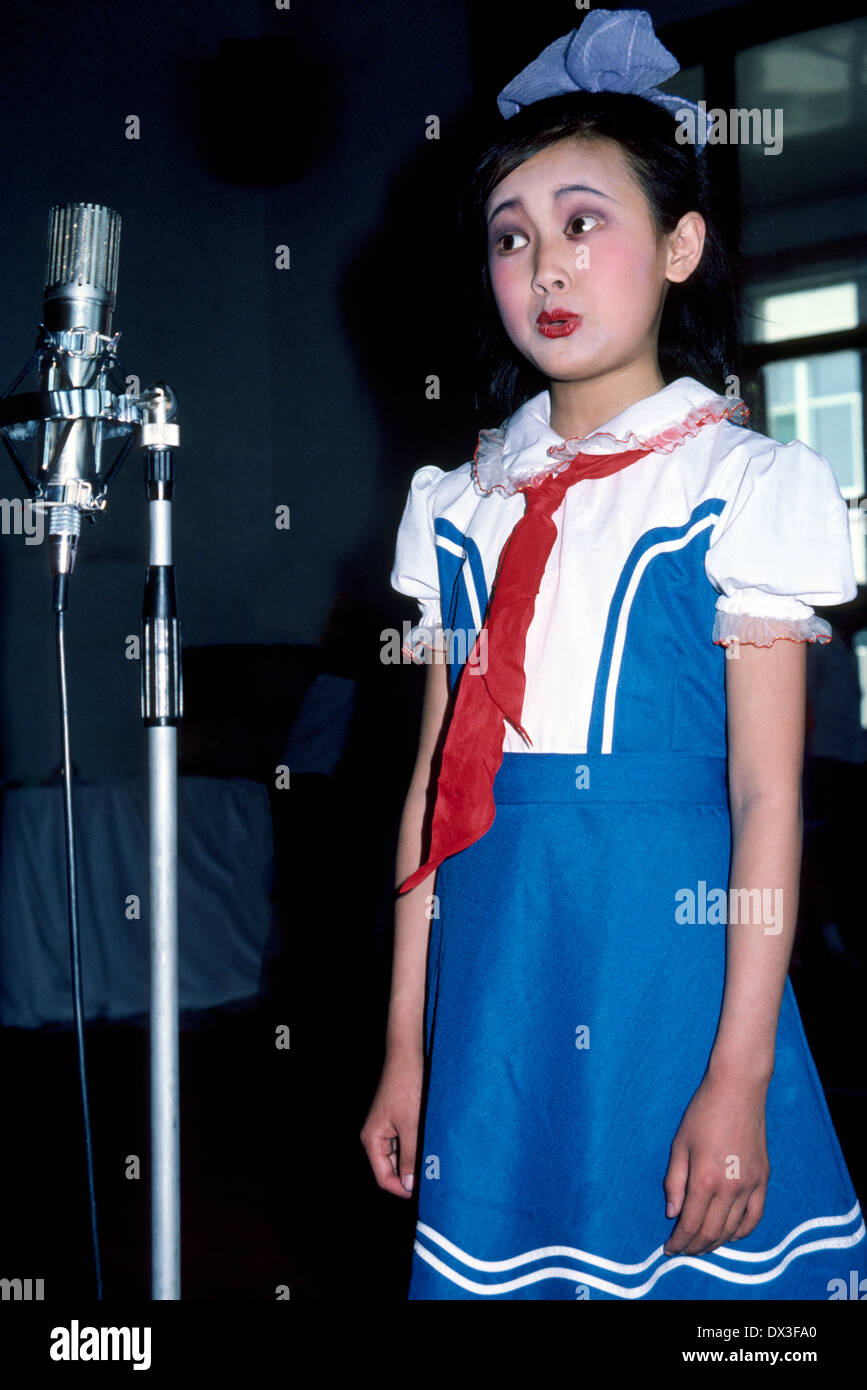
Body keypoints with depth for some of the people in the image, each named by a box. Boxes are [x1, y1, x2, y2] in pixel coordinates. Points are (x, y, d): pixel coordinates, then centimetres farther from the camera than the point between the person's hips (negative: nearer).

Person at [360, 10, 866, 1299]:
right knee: (500, 1258, 12)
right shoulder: (463, 508, 9)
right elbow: (434, 788, 8)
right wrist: (406, 1048, 9)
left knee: (681, 1265, 5)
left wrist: (740, 1079, -12)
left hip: (670, 951, -4)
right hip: (494, 979, 4)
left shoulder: (742, 488, -3)